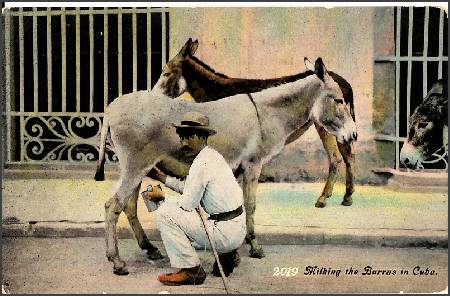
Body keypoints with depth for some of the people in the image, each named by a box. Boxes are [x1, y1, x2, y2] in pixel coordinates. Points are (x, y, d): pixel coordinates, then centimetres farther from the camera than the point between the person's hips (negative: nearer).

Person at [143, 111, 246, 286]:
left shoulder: (202, 163, -16)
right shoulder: (211, 155, 13)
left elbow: (187, 204, -13)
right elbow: (189, 188, 24)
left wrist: (161, 198, 3)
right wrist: (162, 177, 26)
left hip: (225, 231, -10)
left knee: (165, 213, -10)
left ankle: (190, 270, -5)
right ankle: (227, 254, 19)